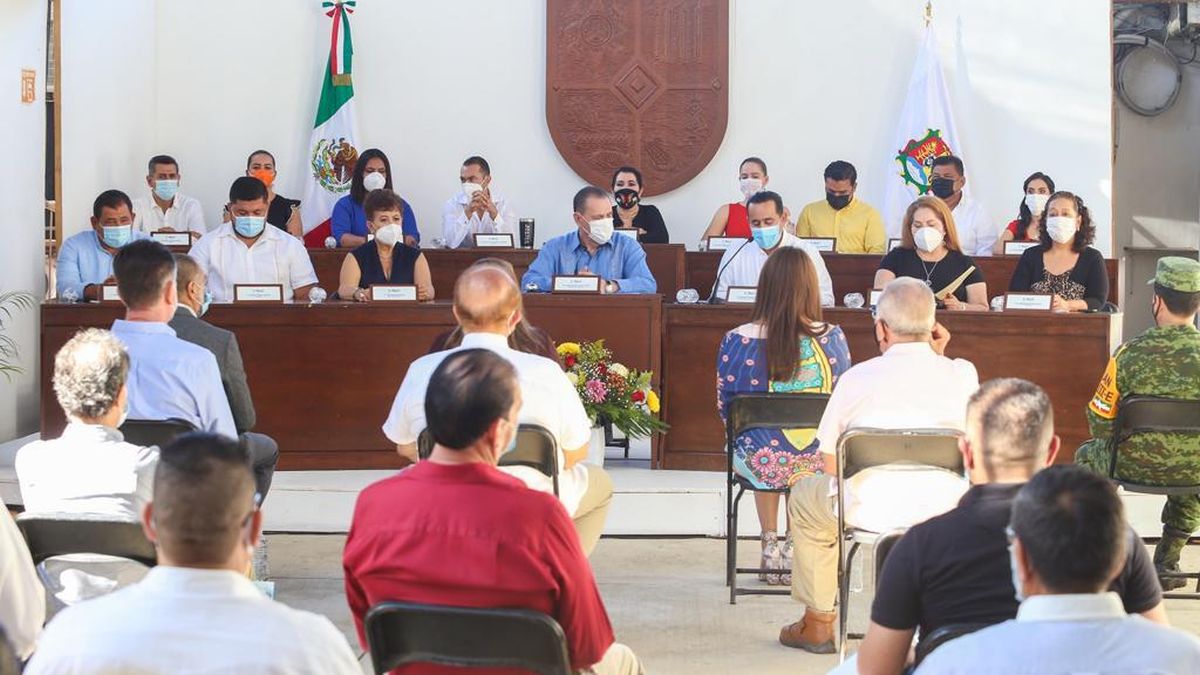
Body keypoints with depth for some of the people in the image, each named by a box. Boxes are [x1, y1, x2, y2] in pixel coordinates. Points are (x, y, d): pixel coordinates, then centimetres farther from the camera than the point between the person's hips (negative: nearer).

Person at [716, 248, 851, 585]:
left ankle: (770, 544, 41)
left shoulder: (737, 341, -13)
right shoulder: (833, 338, -11)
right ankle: (795, 549, 40)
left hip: (759, 461, 0)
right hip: (818, 463, 0)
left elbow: (725, 408, 1)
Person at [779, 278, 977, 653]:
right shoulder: (962, 374, -2)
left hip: (869, 511, -2)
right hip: (946, 512, 2)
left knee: (804, 496, 31)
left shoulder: (856, 377, -5)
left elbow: (831, 466, 2)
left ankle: (818, 623, 37)